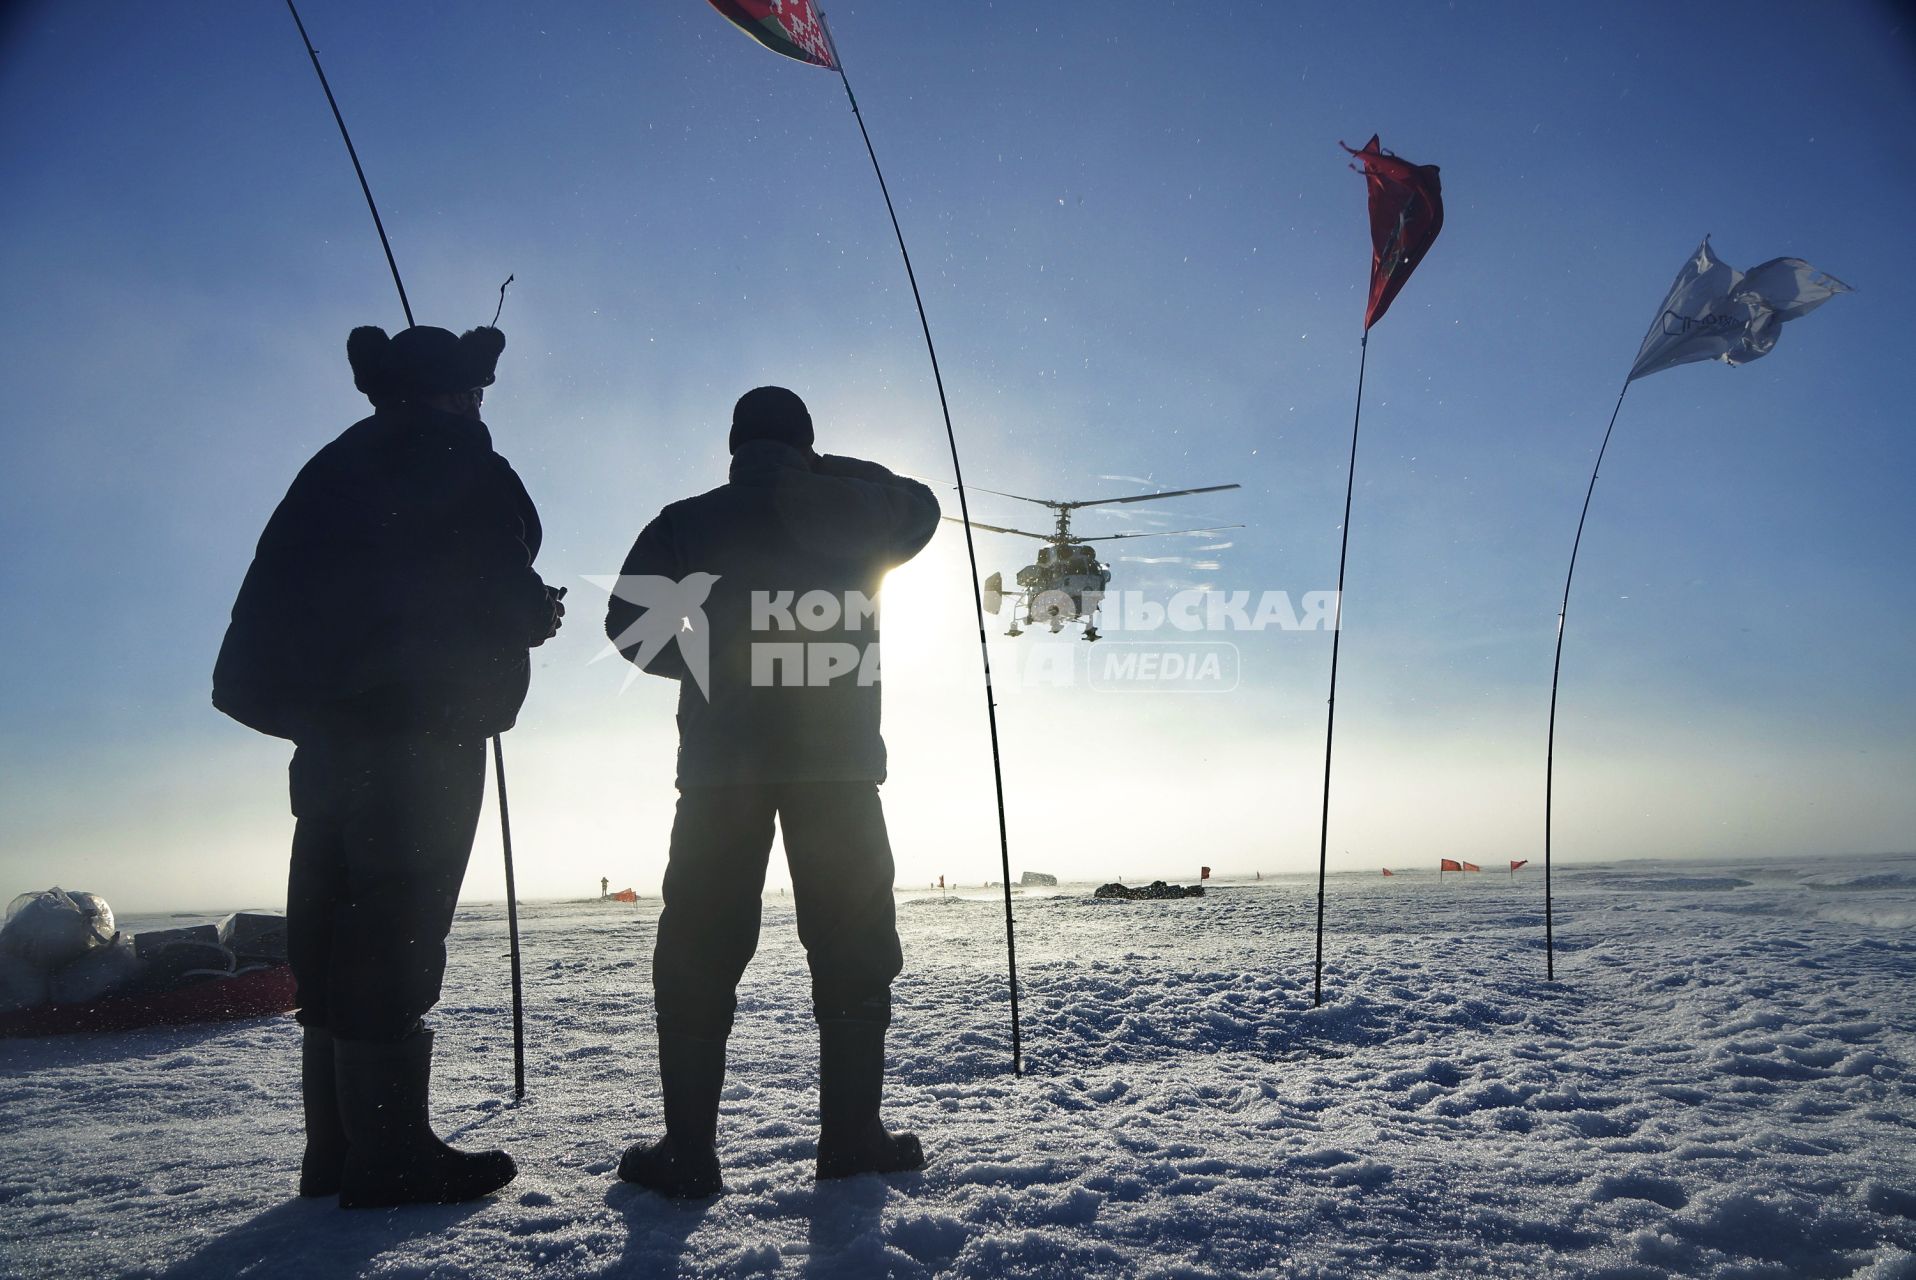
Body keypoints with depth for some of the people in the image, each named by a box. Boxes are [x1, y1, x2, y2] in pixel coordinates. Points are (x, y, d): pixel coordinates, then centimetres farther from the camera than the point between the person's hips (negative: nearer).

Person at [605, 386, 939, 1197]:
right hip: (839, 763, 0)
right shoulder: (853, 514, 6)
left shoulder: (689, 523, 6)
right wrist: (828, 472, 28)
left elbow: (632, 623, 3)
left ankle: (688, 1150, 5)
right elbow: (920, 507, 26)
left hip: (722, 763, 0)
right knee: (852, 949, 9)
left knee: (699, 953, 6)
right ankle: (852, 1135, 12)